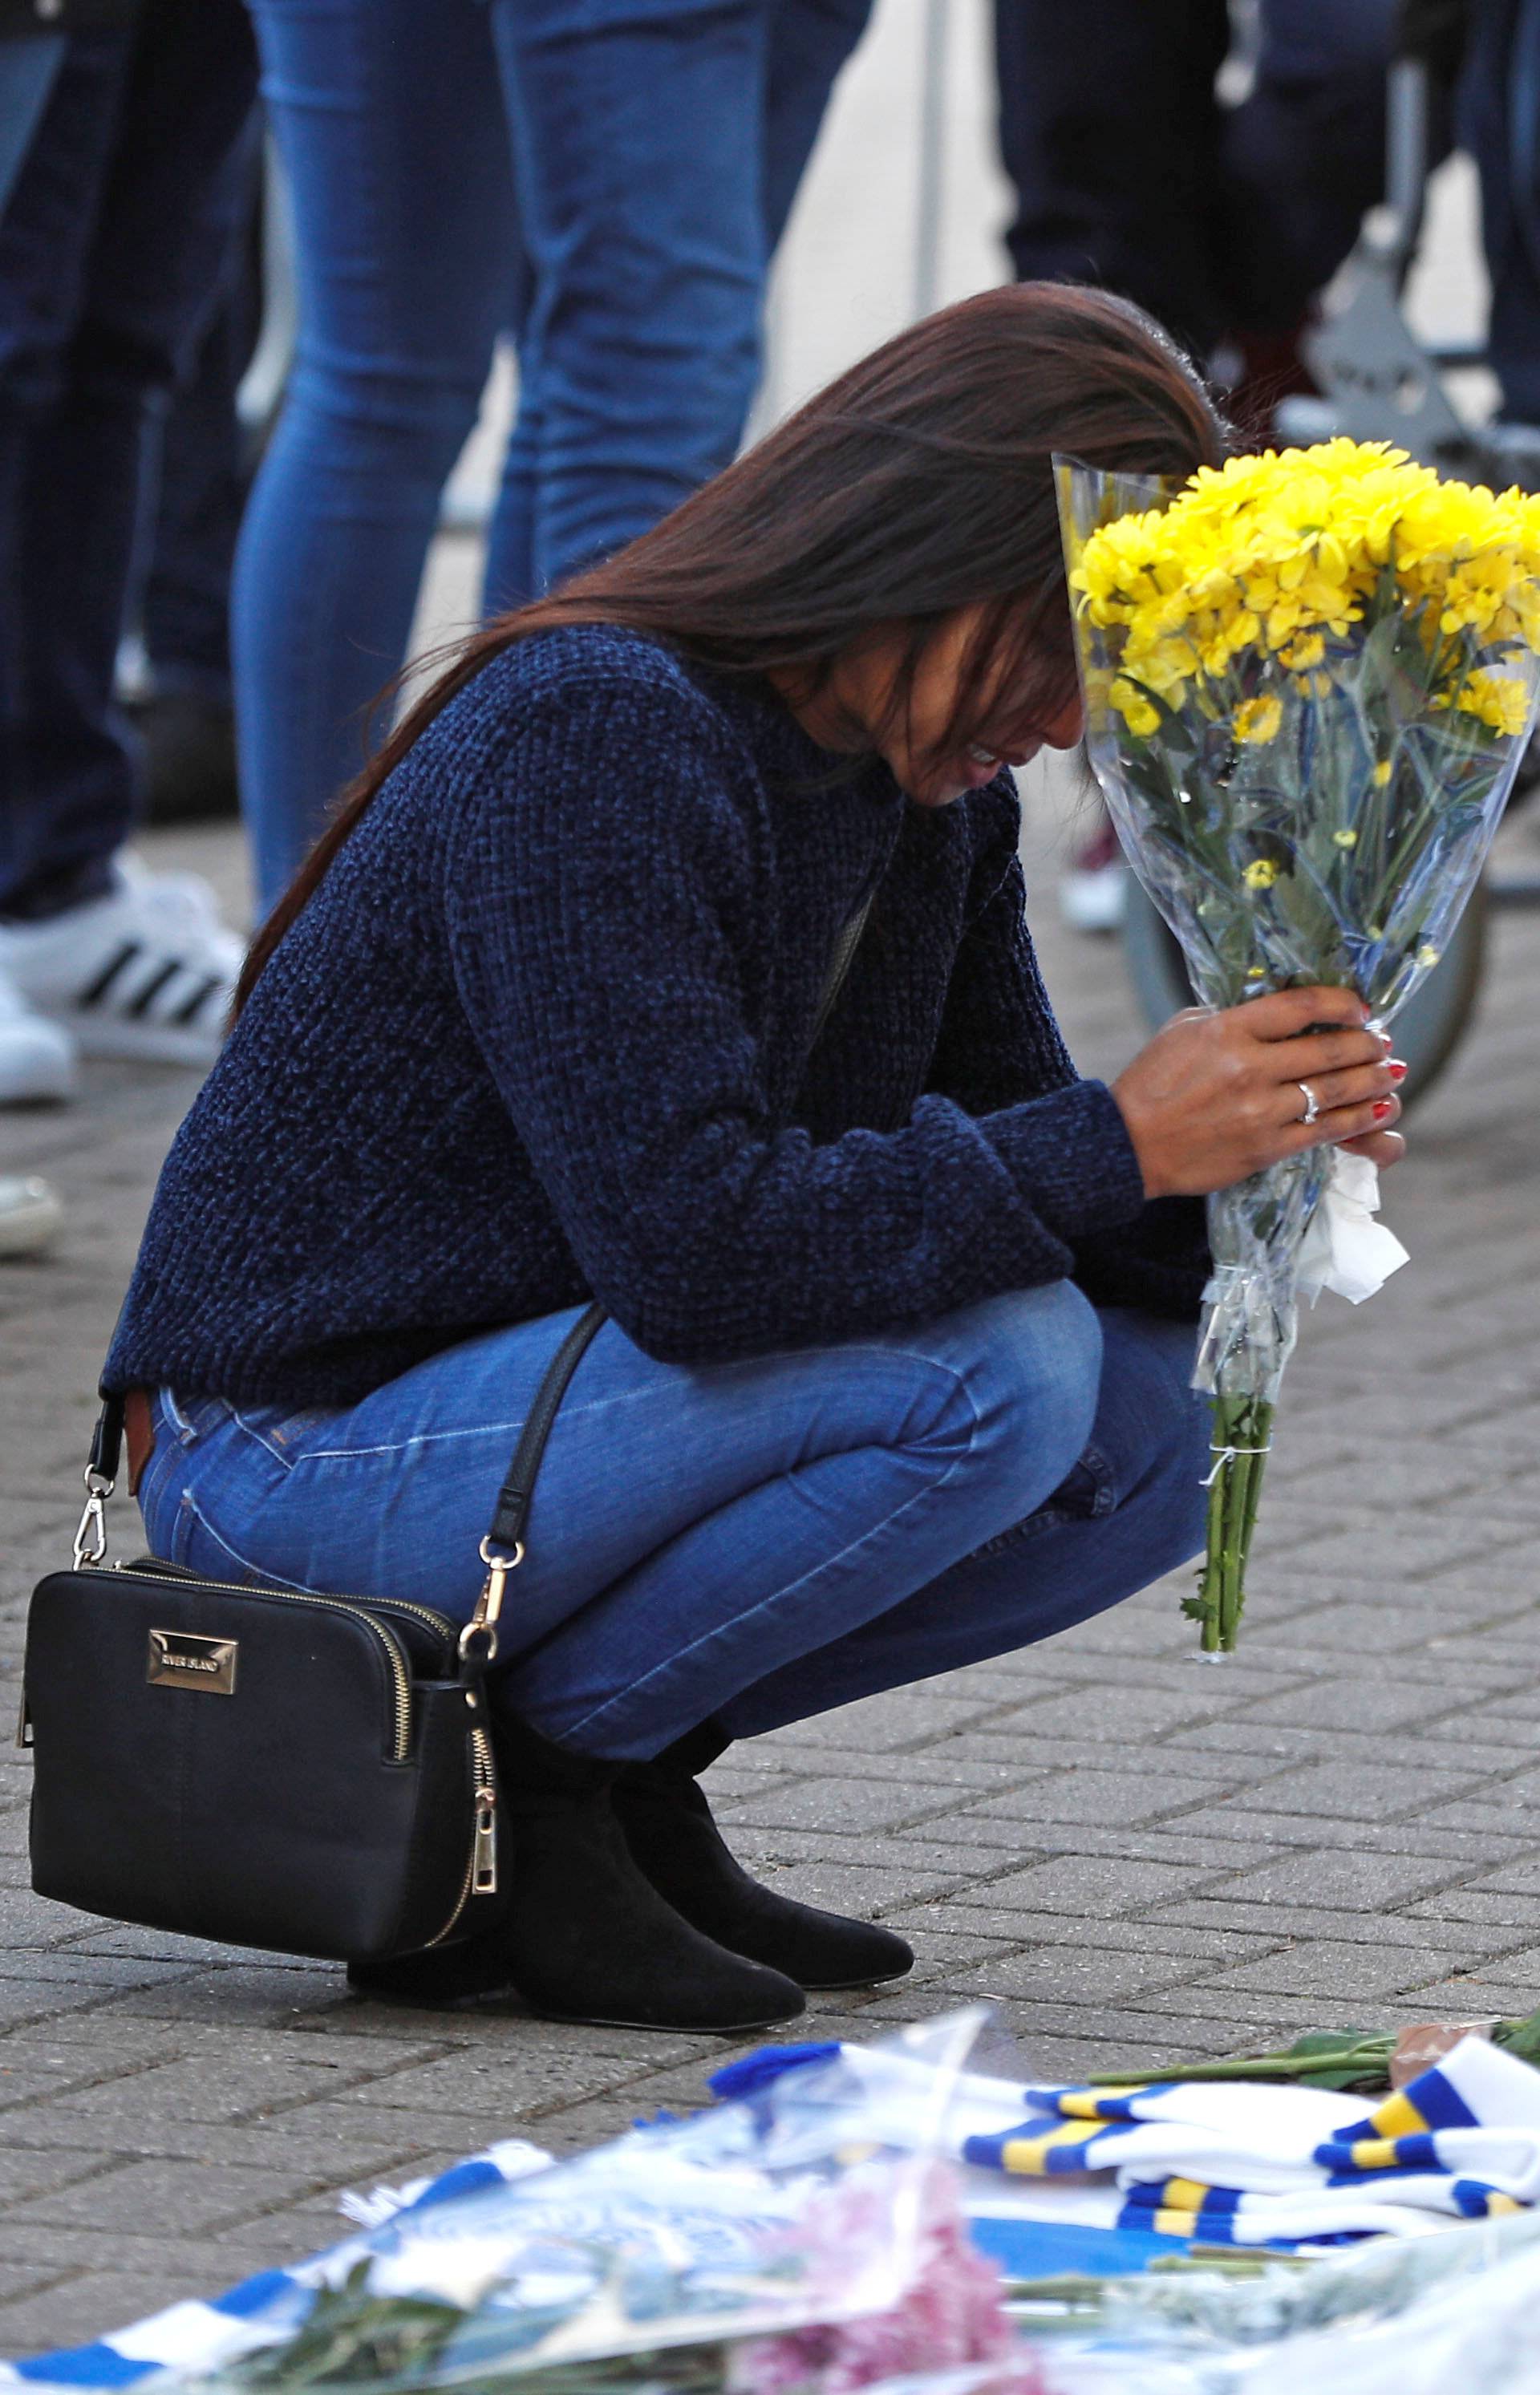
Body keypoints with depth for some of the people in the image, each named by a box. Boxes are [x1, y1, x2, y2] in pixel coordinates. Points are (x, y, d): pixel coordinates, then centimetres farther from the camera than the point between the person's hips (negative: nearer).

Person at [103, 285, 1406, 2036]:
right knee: (996, 1368, -25)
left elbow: (996, 1143, 8)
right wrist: (1114, 1148, -28)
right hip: (308, 1459, -9)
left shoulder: (936, 783, 5)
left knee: (1160, 1428, -2)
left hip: (534, 1395, 9)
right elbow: (687, 1240, -31)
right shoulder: (594, 734, -23)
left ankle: (624, 1771, 4)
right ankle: (518, 1777, -11)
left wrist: (1238, 1142, -13)